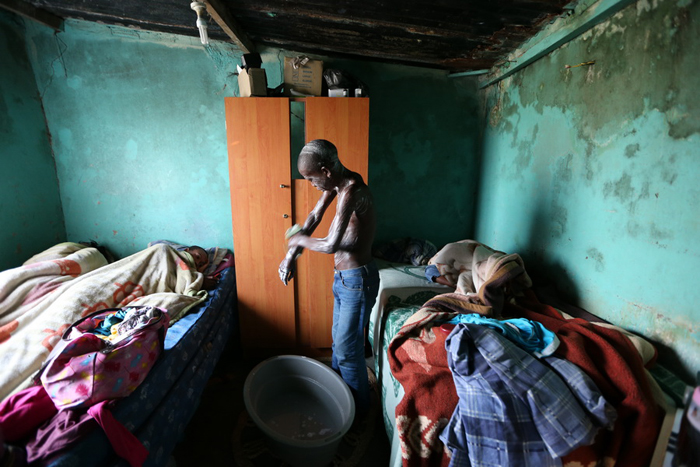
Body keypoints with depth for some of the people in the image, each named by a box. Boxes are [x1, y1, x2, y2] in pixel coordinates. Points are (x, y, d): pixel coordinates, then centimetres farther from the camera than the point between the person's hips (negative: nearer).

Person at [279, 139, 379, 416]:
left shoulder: (351, 191, -27)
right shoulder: (337, 183, 3)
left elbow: (330, 245, -31)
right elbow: (315, 216, 11)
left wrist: (299, 240, -11)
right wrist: (290, 255, 5)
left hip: (357, 280, -9)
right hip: (343, 277, 9)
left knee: (348, 350, 7)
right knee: (338, 340, 24)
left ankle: (357, 410, 31)